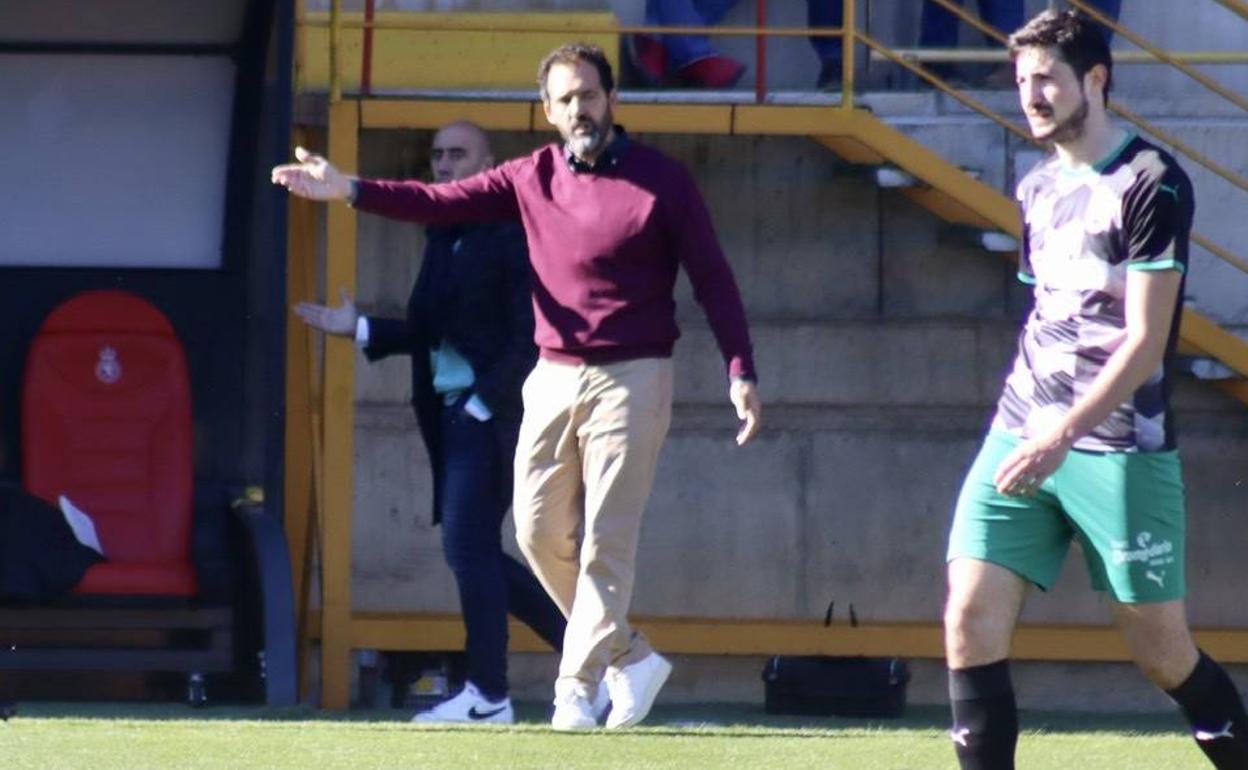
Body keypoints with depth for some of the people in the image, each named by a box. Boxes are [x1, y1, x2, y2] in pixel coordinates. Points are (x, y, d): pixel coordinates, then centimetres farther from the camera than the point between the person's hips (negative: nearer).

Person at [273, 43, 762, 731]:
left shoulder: (662, 182, -5)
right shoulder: (534, 176, 6)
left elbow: (713, 280, -5)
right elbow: (442, 202, -2)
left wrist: (741, 372, -14)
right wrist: (350, 191, -15)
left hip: (630, 381, -5)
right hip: (553, 381, 5)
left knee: (605, 542, -7)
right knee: (540, 532, 5)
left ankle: (577, 689, -3)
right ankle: (629, 658, 20)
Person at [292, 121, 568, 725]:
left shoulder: (511, 232, -9)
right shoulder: (443, 238, 17)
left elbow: (529, 333, -14)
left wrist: (484, 400, -17)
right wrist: (360, 329, 8)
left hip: (491, 414, -9)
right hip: (454, 413, 9)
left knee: (468, 545, -10)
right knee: (474, 554, 9)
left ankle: (488, 695, -4)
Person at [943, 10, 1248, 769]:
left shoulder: (1152, 184, -10)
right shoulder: (1039, 188, 13)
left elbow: (1145, 341, -16)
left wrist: (1063, 435, -24)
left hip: (1120, 445, -6)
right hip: (1022, 437, 6)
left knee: (1162, 650, 0)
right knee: (971, 620, -9)